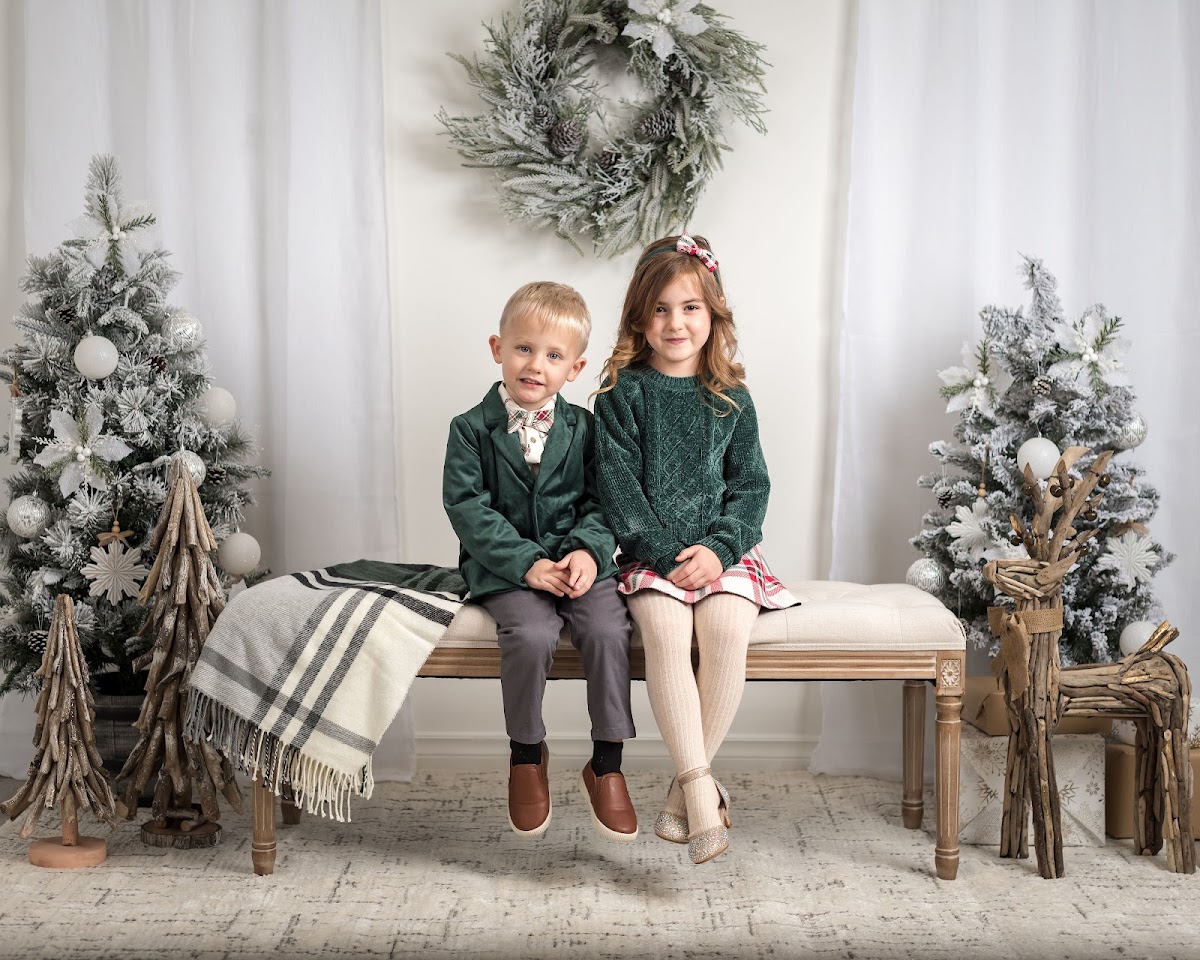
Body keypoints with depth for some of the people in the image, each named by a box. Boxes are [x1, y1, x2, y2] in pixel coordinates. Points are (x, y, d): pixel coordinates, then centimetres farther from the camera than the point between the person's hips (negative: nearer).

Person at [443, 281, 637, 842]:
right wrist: (528, 563, -18)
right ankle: (527, 754, -3)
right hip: (505, 568, -2)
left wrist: (588, 550, -17)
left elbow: (600, 500, 4)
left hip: (578, 560, 2)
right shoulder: (472, 429, -1)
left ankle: (606, 765, -8)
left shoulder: (581, 427, 6)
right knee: (532, 634, -30)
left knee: (607, 630, -25)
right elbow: (467, 507, -9)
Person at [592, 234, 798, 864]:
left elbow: (751, 486, 6)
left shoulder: (730, 398, 10)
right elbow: (618, 485, -4)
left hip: (722, 550, 2)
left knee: (727, 629, -28)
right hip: (649, 555, -1)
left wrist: (719, 547, -11)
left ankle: (685, 786, -16)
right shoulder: (623, 392, 4)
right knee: (664, 629, -31)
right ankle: (702, 788, -31)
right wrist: (667, 553, -14)